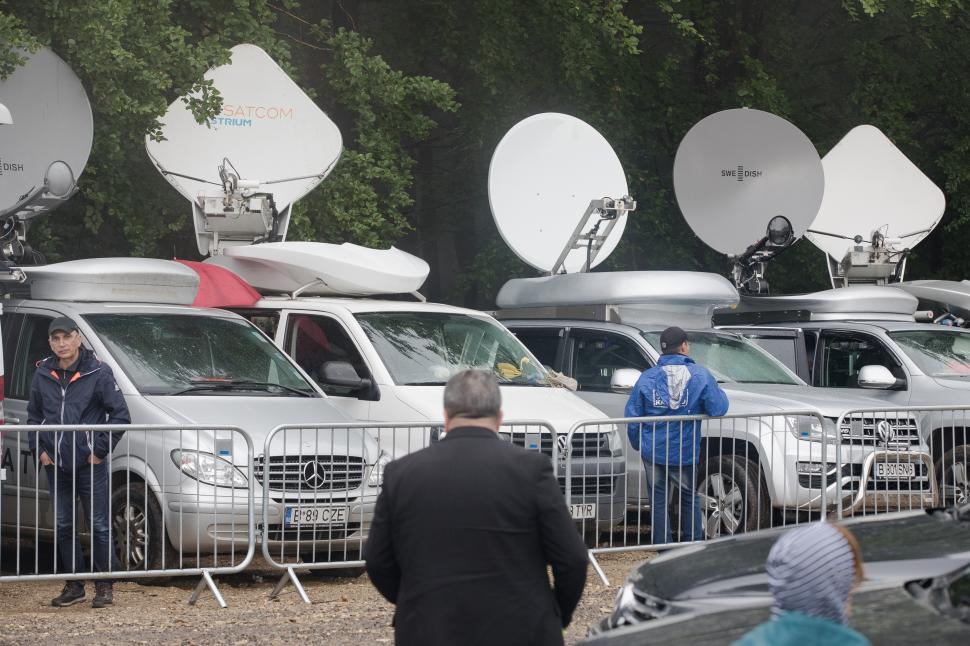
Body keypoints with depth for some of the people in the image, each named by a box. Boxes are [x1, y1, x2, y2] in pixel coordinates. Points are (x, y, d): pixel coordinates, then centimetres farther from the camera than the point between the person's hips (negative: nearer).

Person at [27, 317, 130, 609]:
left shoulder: (98, 373, -6)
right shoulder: (43, 375, 7)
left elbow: (120, 415, -6)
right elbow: (33, 416, 19)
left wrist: (100, 450, -9)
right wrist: (39, 449, 6)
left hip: (89, 465, -5)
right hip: (56, 465, 5)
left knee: (99, 526, -1)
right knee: (64, 527, 9)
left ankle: (104, 586, 8)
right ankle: (74, 586, 18)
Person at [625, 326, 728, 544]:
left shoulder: (647, 377, -3)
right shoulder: (700, 375, -7)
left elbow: (632, 416, -3)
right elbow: (718, 409, -11)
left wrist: (637, 444, 12)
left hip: (653, 452, 0)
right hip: (686, 452, 0)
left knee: (658, 501, 8)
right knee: (689, 498, 16)